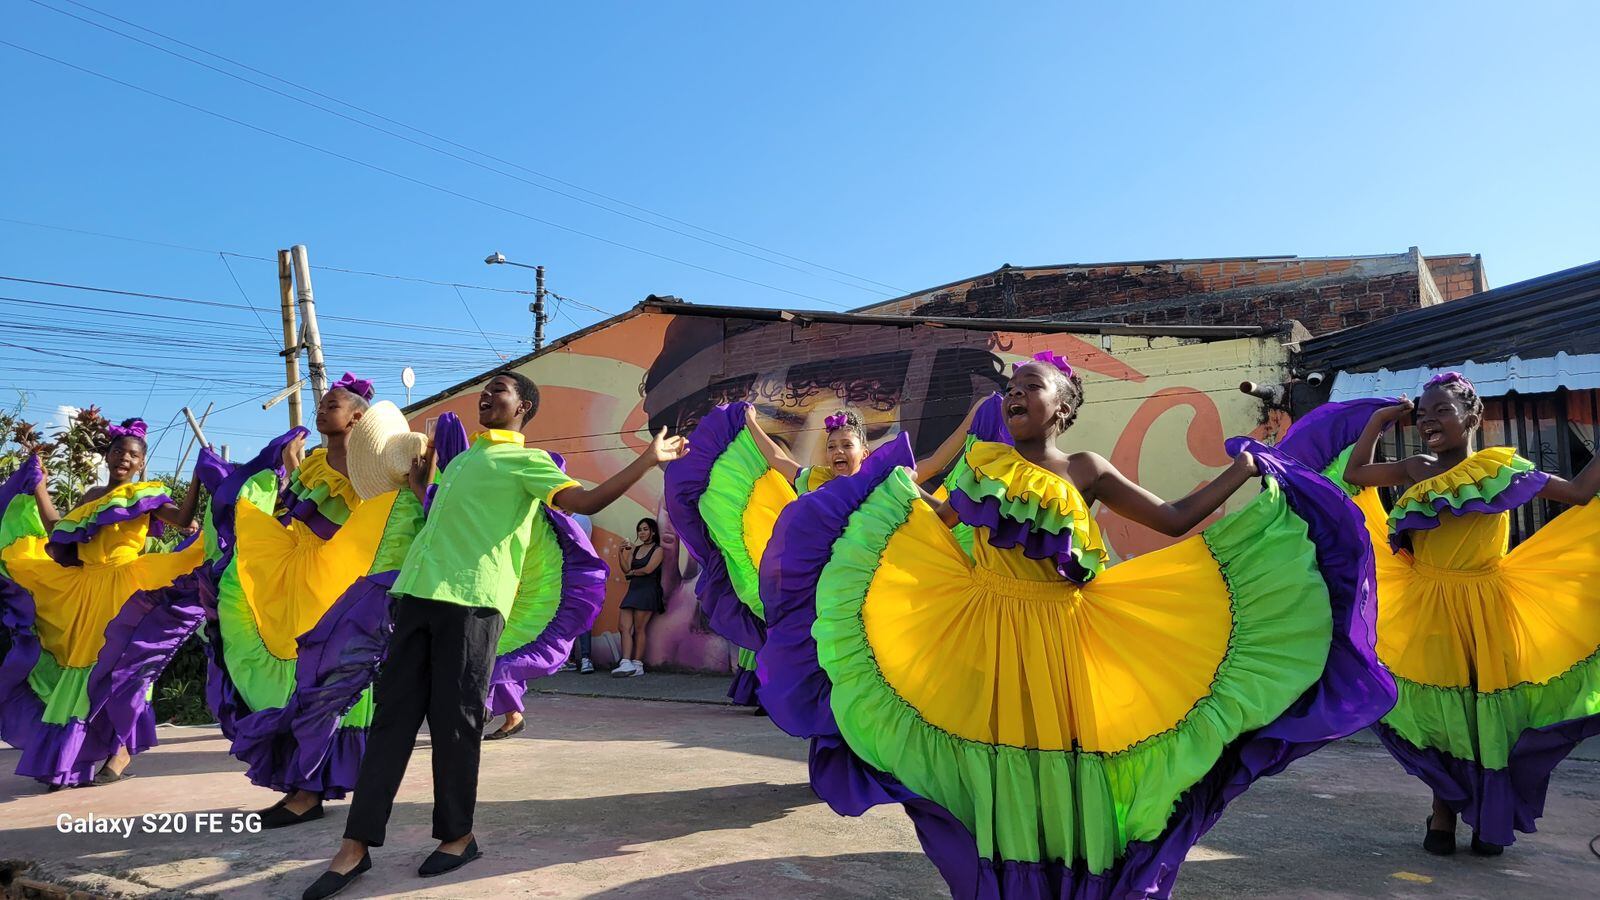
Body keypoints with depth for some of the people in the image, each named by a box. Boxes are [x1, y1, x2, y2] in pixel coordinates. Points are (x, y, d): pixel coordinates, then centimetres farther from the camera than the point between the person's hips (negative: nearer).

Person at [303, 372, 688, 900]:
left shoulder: (526, 460, 2)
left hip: (472, 601, -7)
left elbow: (585, 501, -12)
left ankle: (457, 836, 16)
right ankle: (356, 846, 11)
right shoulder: (463, 458, 26)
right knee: (392, 717, 6)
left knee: (455, 722, -1)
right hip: (418, 594, 7)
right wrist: (417, 485, 31)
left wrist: (647, 461, -19)